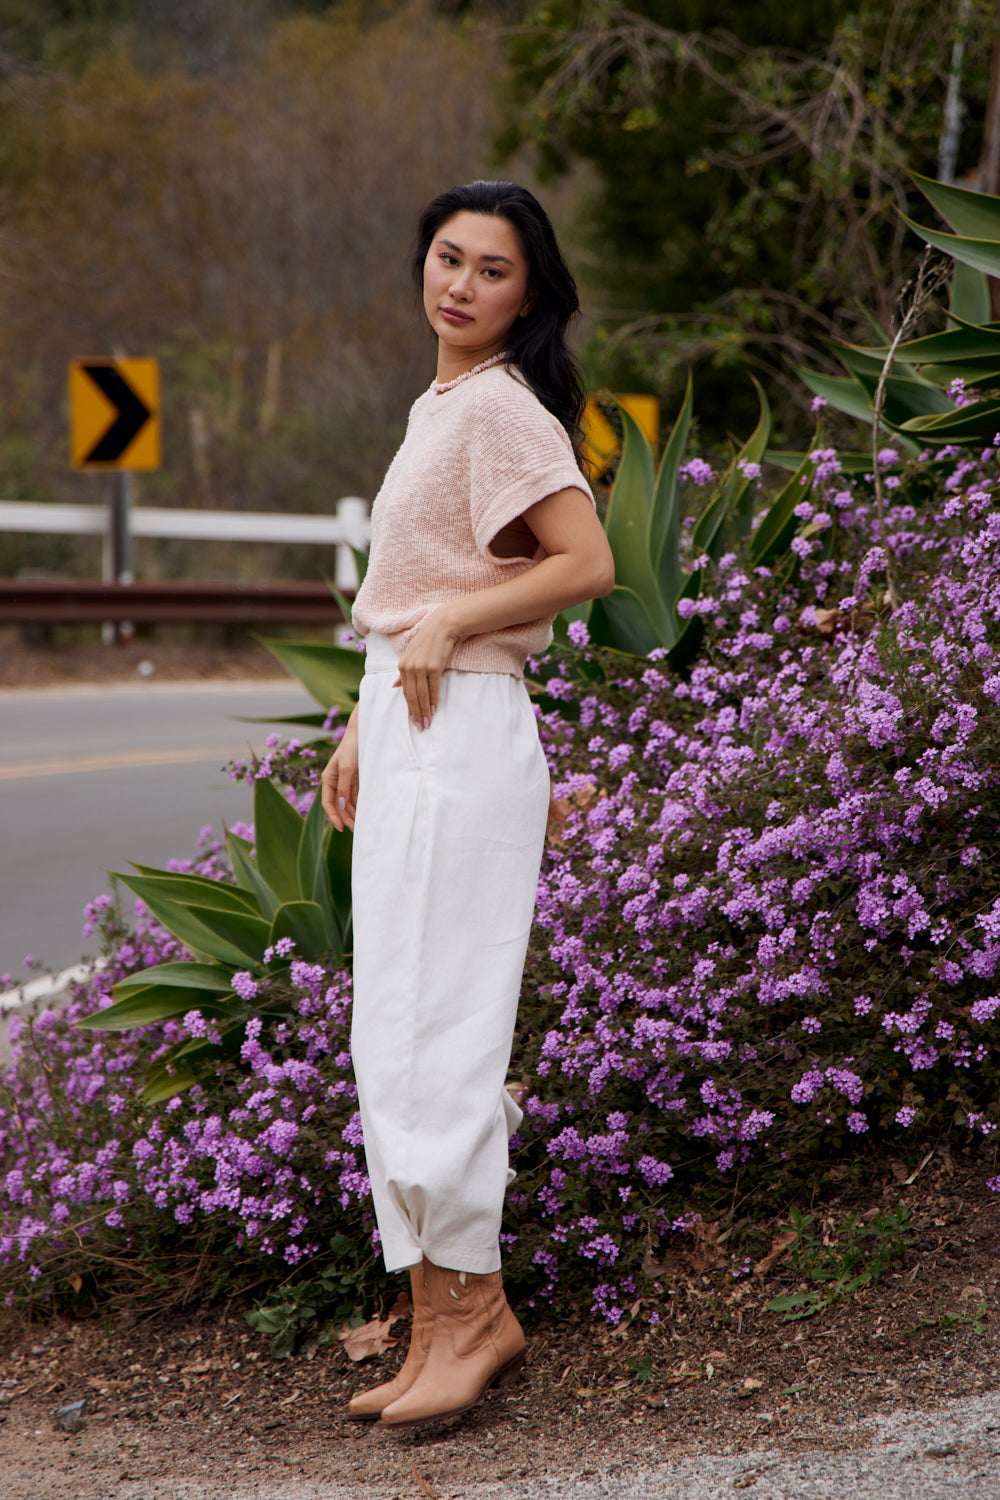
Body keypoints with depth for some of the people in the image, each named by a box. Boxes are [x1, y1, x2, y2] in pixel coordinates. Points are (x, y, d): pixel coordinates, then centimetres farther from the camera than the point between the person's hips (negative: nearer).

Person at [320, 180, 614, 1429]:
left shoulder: (502, 405, -9)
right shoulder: (437, 407, 20)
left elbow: (586, 562, -19)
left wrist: (446, 626, -14)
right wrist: (362, 727, 19)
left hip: (461, 735, -10)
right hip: (408, 734, 10)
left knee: (426, 1032, -10)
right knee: (396, 1032, 9)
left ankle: (471, 1306, -2)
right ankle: (441, 1321, 13)